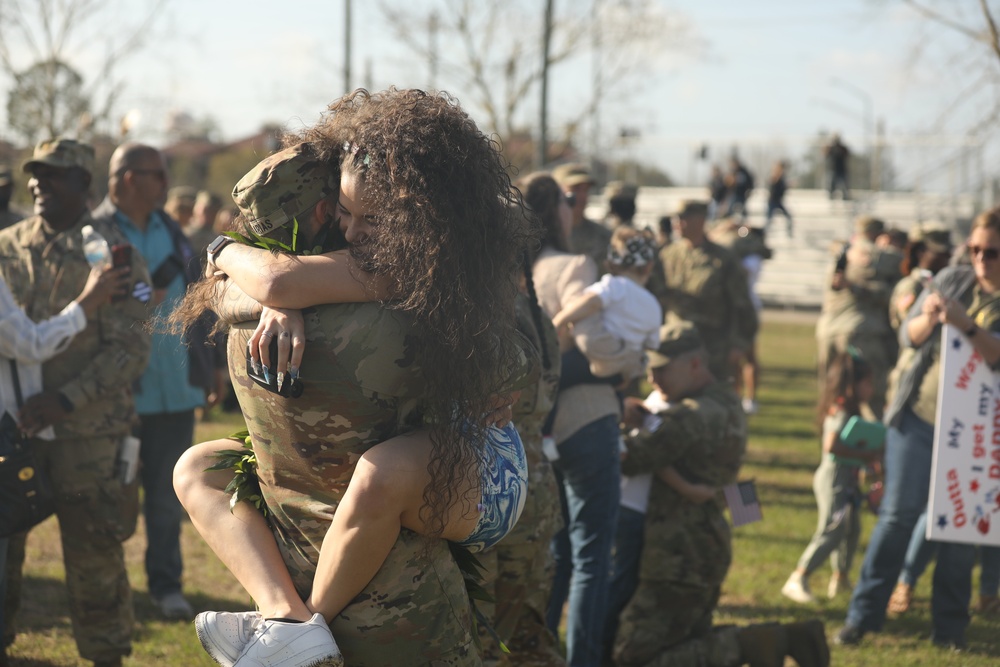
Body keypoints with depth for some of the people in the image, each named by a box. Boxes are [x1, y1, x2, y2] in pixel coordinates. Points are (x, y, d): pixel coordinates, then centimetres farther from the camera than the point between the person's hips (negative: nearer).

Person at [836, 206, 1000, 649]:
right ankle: (864, 615, 5)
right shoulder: (950, 281, 3)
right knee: (898, 513, 0)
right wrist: (927, 319, -16)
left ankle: (949, 627, 13)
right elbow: (907, 337, 4)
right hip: (917, 416, 1)